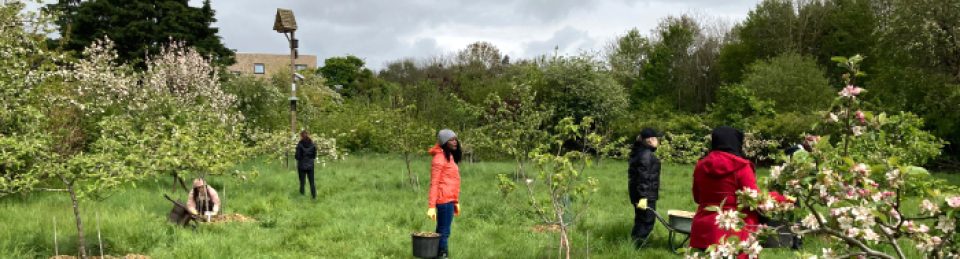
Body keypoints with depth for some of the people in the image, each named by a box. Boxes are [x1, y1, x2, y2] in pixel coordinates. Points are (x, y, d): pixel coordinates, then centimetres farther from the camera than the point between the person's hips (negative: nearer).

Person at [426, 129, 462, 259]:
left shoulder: (450, 157, 17)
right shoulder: (439, 158, -11)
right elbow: (434, 183, -15)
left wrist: (456, 202, 18)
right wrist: (432, 206, -20)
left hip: (449, 200, 9)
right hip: (444, 200, -9)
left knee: (441, 231, 14)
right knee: (444, 232, -7)